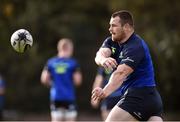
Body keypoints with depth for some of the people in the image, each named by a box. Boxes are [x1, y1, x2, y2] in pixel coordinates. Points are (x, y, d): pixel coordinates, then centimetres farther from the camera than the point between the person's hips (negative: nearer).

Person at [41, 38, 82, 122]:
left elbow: (44, 80, 0)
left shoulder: (51, 62, 3)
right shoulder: (73, 63, -5)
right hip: (69, 97, -2)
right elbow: (78, 81, -8)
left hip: (55, 97, 2)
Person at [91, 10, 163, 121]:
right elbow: (101, 53, -10)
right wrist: (103, 59, -36)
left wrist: (105, 91, -46)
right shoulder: (111, 42, 12)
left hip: (139, 95, -9)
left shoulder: (136, 47, -16)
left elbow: (121, 73, -31)